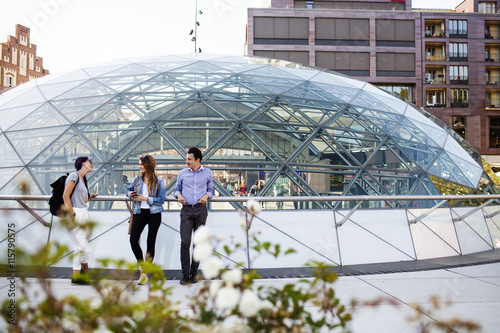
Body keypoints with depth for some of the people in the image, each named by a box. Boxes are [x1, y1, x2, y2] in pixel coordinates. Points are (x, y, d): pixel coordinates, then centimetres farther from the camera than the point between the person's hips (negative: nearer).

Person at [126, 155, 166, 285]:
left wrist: (146, 199, -14)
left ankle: (145, 273, 13)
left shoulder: (158, 181, -3)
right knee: (133, 239, -12)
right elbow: (129, 189, 24)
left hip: (154, 213, -3)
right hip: (140, 212, 3)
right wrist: (131, 194, 1)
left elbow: (161, 200, -6)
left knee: (151, 242, 2)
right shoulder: (137, 179, 8)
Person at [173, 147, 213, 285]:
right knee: (185, 242, -9)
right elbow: (177, 189, 19)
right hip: (186, 210, 0)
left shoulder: (207, 173, 9)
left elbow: (210, 190, 16)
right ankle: (185, 274, -1)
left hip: (201, 210, 0)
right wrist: (179, 195, -3)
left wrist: (206, 196, -5)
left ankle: (194, 272, 15)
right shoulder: (182, 173, 11)